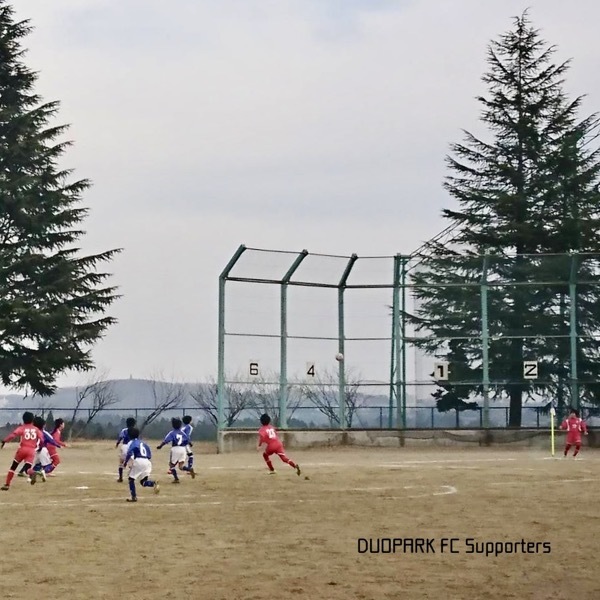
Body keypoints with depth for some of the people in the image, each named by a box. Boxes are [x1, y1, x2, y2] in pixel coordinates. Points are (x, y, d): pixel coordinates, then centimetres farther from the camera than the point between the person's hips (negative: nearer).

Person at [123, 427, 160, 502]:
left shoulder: (132, 443, 5)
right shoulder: (143, 443, 25)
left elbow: (129, 453, -11)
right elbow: (150, 455, 21)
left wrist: (126, 462, -1)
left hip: (138, 461, -6)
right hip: (147, 462, 6)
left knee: (131, 479, 11)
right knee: (143, 481, 7)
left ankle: (134, 497, 5)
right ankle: (153, 483, -24)